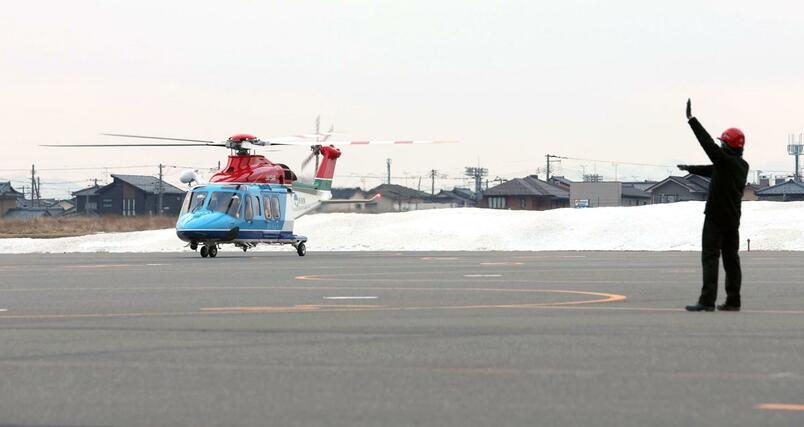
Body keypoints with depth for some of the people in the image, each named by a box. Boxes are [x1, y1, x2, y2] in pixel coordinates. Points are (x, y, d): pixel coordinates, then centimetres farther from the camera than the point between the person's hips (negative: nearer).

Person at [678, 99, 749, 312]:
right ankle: (733, 301, 11)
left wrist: (691, 119, -14)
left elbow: (708, 143, -18)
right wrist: (690, 169, 35)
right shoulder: (742, 165, 12)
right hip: (732, 219, 8)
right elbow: (714, 171, 24)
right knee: (731, 258, 11)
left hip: (716, 218, -8)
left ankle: (707, 301, -16)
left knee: (710, 257, -9)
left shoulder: (726, 160, -15)